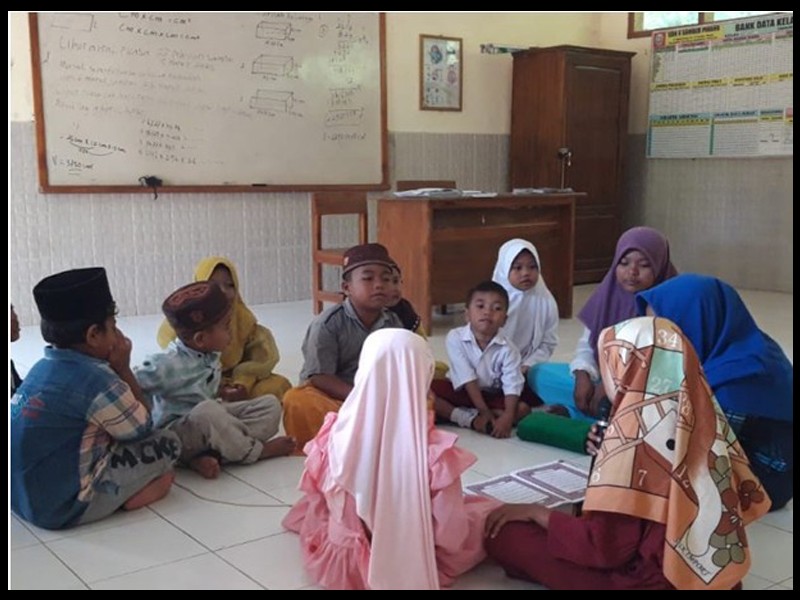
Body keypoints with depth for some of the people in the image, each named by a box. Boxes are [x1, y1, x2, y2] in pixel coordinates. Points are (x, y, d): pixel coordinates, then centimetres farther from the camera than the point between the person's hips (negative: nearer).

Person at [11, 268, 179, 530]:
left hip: (23, 498, 9)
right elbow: (143, 428, -3)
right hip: (63, 507, -9)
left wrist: (116, 371, 8)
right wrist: (123, 369, -1)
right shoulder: (97, 380, -21)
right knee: (167, 443, -3)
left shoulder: (44, 367, 5)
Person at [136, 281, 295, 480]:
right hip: (177, 435, -8)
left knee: (270, 405, -5)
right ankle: (254, 451, -16)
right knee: (207, 411, -40)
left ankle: (210, 455, -23)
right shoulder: (168, 365, -24)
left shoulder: (210, 355, 0)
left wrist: (223, 393, 6)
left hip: (209, 423, 8)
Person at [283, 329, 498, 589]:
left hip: (340, 561, 4)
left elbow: (316, 500, -1)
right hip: (413, 564, -3)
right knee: (489, 512, 17)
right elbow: (450, 536, -19)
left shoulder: (335, 436, -18)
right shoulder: (435, 449, -27)